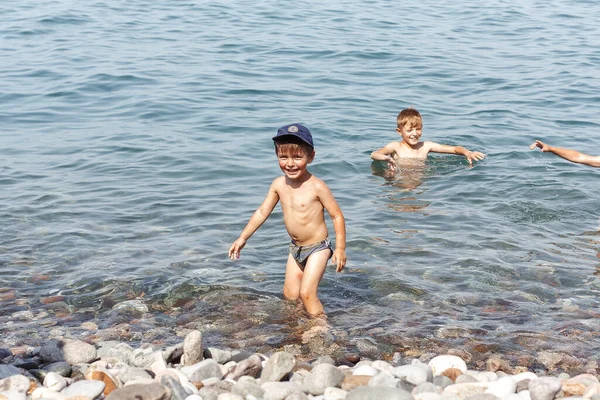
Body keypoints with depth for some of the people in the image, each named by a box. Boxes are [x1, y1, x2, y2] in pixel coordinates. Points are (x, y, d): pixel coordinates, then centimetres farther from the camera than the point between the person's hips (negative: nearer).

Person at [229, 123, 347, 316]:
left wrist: (340, 248, -18)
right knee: (289, 296, 11)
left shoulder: (316, 186, -22)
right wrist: (243, 238, 4)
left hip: (318, 247, -6)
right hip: (296, 249, 7)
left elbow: (337, 216, -16)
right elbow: (262, 212, 5)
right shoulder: (279, 184, -5)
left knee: (307, 293, -15)